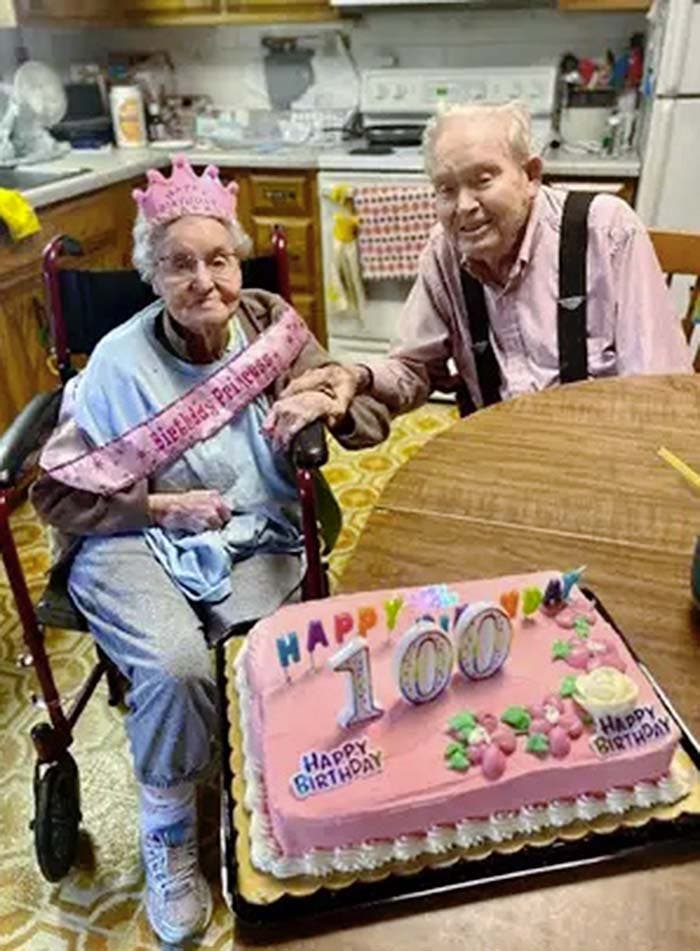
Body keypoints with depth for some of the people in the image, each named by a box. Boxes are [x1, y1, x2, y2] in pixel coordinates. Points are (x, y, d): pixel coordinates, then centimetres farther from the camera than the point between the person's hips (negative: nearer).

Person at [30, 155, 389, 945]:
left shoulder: (272, 325, -1)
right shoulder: (122, 361, -10)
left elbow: (373, 420, 6)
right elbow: (59, 495, -4)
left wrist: (325, 404, -16)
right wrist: (161, 504, -15)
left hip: (256, 542, 3)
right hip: (138, 545, -2)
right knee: (176, 669, -28)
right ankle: (168, 841, 4)